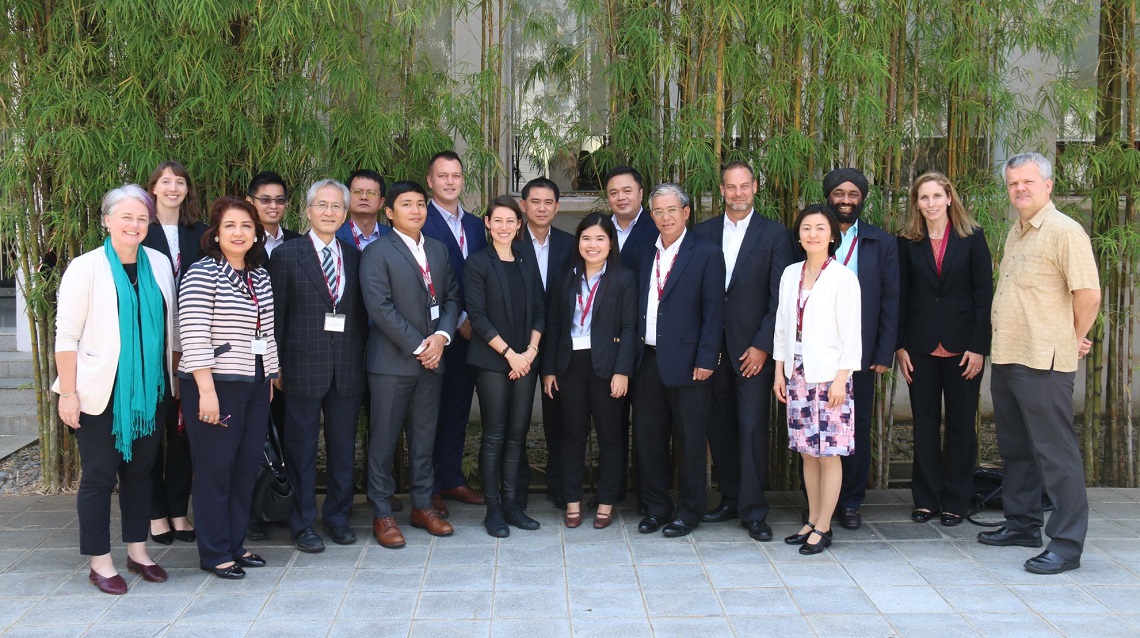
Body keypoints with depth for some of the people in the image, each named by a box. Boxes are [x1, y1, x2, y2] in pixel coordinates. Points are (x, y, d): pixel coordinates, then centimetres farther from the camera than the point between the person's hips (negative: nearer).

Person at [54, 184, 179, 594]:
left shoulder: (160, 264, 6)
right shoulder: (86, 268, -7)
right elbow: (66, 335, -8)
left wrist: (176, 380, 11)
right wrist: (68, 393, -12)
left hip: (149, 391, 4)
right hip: (101, 392, -4)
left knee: (141, 470, 12)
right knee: (99, 475, 3)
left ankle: (137, 551, 24)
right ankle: (100, 562, 13)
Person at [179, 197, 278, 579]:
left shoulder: (260, 275, 11)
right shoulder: (203, 273, -10)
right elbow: (194, 337, -15)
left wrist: (270, 379, 16)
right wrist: (206, 391, -19)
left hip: (256, 386, 7)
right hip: (215, 386, -7)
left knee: (246, 468, 11)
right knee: (215, 471, 2)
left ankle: (236, 545, 23)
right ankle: (215, 554, 13)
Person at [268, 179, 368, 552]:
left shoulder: (354, 257, 9)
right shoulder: (287, 255, -1)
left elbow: (361, 313, 11)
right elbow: (275, 314, -2)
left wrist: (362, 356, 4)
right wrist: (276, 365, -5)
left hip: (347, 369, 3)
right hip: (304, 365, -3)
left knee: (343, 448, 11)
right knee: (302, 448, 5)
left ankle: (337, 516, 25)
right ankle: (303, 524, 16)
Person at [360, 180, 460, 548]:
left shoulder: (438, 249, 13)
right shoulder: (377, 253, -7)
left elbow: (451, 297, 12)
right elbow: (380, 308, -14)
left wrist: (441, 335, -6)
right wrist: (418, 346, -14)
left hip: (432, 359, 6)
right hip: (392, 362, -6)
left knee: (424, 436, 12)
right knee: (384, 439, 1)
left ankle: (422, 506, 23)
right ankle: (382, 515, 9)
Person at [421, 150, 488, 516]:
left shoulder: (475, 225, 13)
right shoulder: (421, 224, -9)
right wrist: (459, 320, -14)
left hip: (469, 332, 6)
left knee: (458, 408, 13)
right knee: (431, 411, 2)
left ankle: (452, 479, 24)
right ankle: (428, 488, 11)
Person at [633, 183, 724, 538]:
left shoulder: (707, 255, -3)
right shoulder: (644, 255, 12)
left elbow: (714, 311, -7)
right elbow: (638, 306, 12)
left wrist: (706, 360, -13)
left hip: (686, 362, -5)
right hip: (648, 360, 5)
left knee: (690, 440, 4)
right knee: (648, 436, 10)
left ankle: (690, 510, 17)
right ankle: (656, 507, 23)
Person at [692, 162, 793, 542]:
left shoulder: (774, 234, 1)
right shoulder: (703, 233, 9)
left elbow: (779, 296, -3)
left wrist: (762, 346, -9)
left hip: (753, 349, -3)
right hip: (712, 348, 3)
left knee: (752, 428, -5)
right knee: (719, 428, 7)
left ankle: (753, 510, 2)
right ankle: (730, 499, 20)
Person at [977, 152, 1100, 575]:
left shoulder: (1065, 231, -12)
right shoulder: (1015, 233, 16)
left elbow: (1089, 294, -16)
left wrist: (1074, 340, -4)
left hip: (1042, 364, -9)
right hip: (1006, 358, 9)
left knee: (1055, 453, -4)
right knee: (1016, 449, 17)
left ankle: (1067, 544, 2)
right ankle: (1022, 524, 30)